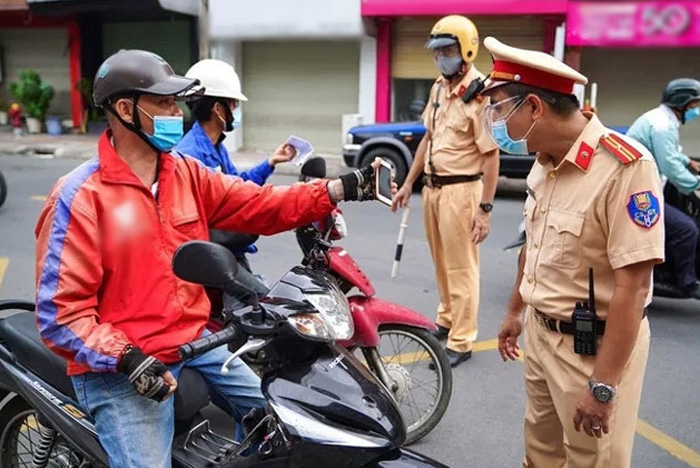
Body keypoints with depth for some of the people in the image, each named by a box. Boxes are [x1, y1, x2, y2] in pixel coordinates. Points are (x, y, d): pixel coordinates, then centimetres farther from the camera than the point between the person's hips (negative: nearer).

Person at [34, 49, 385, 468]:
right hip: (119, 367, -6)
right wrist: (126, 358, -26)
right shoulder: (79, 198, -16)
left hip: (194, 342, 7)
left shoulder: (188, 173, 3)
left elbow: (260, 205, -3)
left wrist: (340, 189, -12)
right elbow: (60, 312, -17)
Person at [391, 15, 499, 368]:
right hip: (432, 187, 8)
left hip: (461, 190, -8)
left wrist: (485, 208, -19)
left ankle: (460, 342, 10)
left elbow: (491, 155, -17)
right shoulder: (439, 88, 10)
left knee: (461, 268, 0)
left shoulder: (481, 94, -15)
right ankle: (446, 320, 35)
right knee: (442, 263, 19)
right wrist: (409, 184, 16)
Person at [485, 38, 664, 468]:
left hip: (594, 347, -7)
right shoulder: (545, 161, 2)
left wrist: (603, 385, -23)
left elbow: (632, 287, -25)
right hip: (540, 332, 8)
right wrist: (515, 312, 22)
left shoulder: (625, 167, -24)